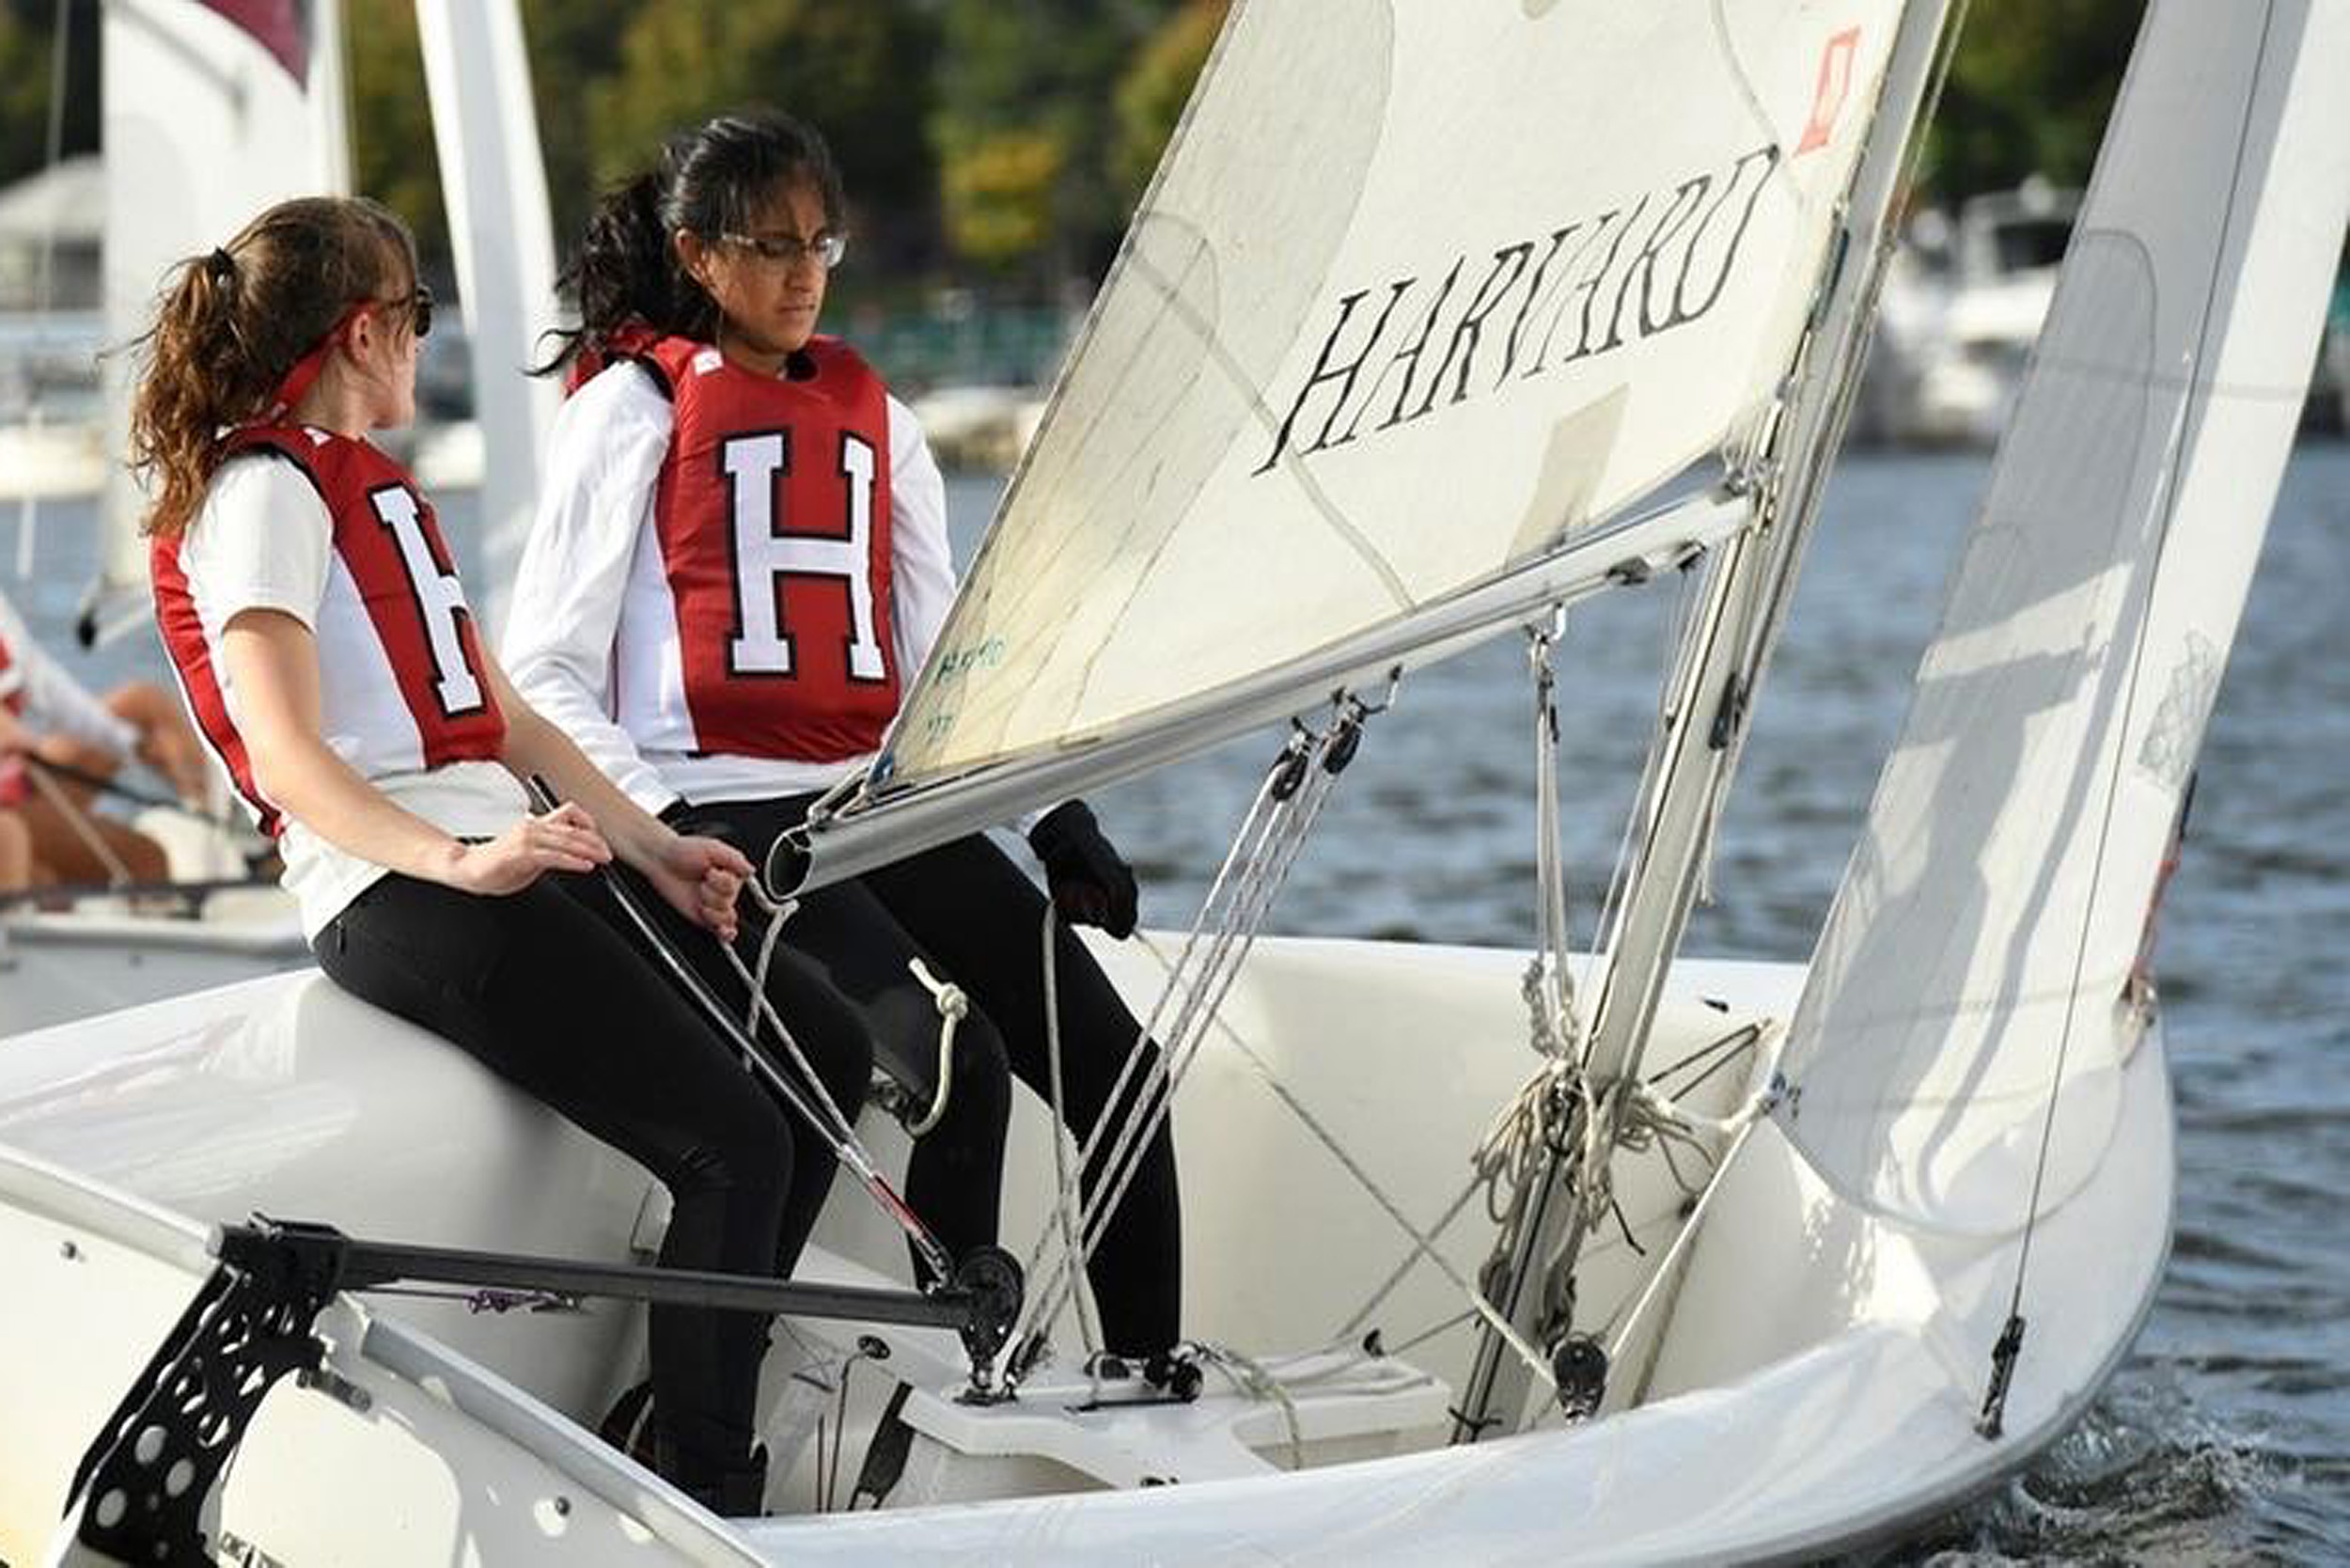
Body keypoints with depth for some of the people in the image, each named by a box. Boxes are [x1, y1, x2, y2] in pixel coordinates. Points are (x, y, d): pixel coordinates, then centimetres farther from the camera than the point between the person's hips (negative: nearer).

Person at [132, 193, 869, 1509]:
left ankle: (691, 1394, 9)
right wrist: (464, 861, -31)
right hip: (394, 892, -10)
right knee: (735, 1144, -17)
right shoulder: (262, 489, -6)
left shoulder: (375, 484, 25)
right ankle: (704, 1502, -11)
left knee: (825, 1046, 7)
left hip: (505, 857, 10)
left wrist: (652, 847, 14)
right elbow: (287, 761, -17)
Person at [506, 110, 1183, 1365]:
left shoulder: (874, 420, 20)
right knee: (960, 1068, -26)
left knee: (1115, 1067, -10)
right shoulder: (634, 406, 3)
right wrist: (661, 827, -15)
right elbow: (543, 675, -1)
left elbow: (945, 657, 20)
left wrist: (1058, 811, 6)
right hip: (729, 817, -6)